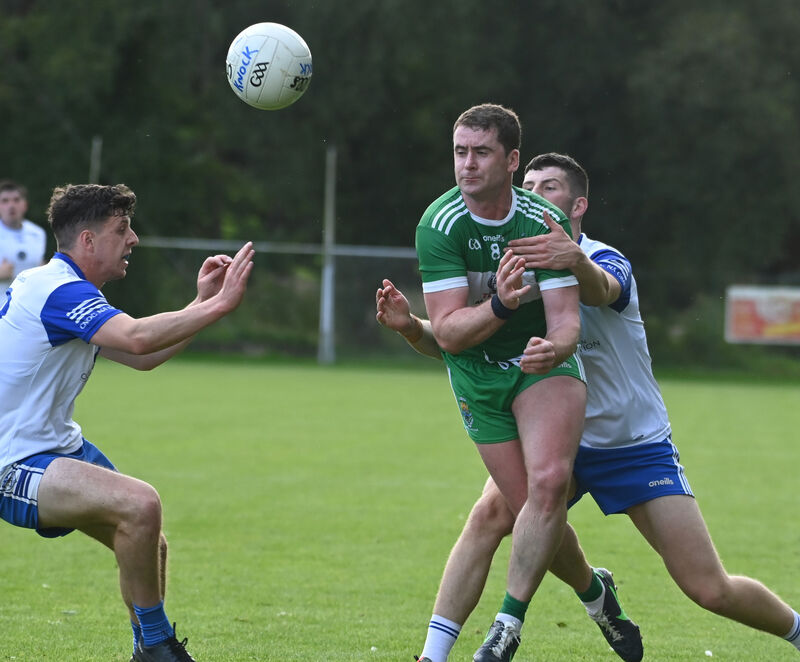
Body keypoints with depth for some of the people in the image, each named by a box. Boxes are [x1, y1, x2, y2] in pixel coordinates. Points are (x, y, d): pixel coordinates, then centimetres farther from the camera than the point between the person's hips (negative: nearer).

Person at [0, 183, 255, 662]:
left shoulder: (70, 291, 15)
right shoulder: (58, 290, -20)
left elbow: (143, 357, 17)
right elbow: (137, 338, -36)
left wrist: (203, 301, 8)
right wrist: (219, 305, -29)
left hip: (58, 445, 11)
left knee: (147, 545, 11)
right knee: (140, 505, -28)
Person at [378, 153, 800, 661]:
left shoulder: (608, 261, -18)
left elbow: (601, 289, -44)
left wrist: (577, 261, -68)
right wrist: (410, 325, -30)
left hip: (638, 446, -4)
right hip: (557, 440, 4)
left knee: (710, 589, -5)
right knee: (490, 514, -25)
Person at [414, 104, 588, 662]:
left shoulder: (547, 222, -15)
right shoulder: (439, 225, -17)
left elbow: (566, 318, -17)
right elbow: (447, 332, -21)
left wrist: (556, 348, -41)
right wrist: (500, 304, -40)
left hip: (545, 365, -1)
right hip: (478, 375, 1)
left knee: (549, 481, -27)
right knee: (531, 509, -2)